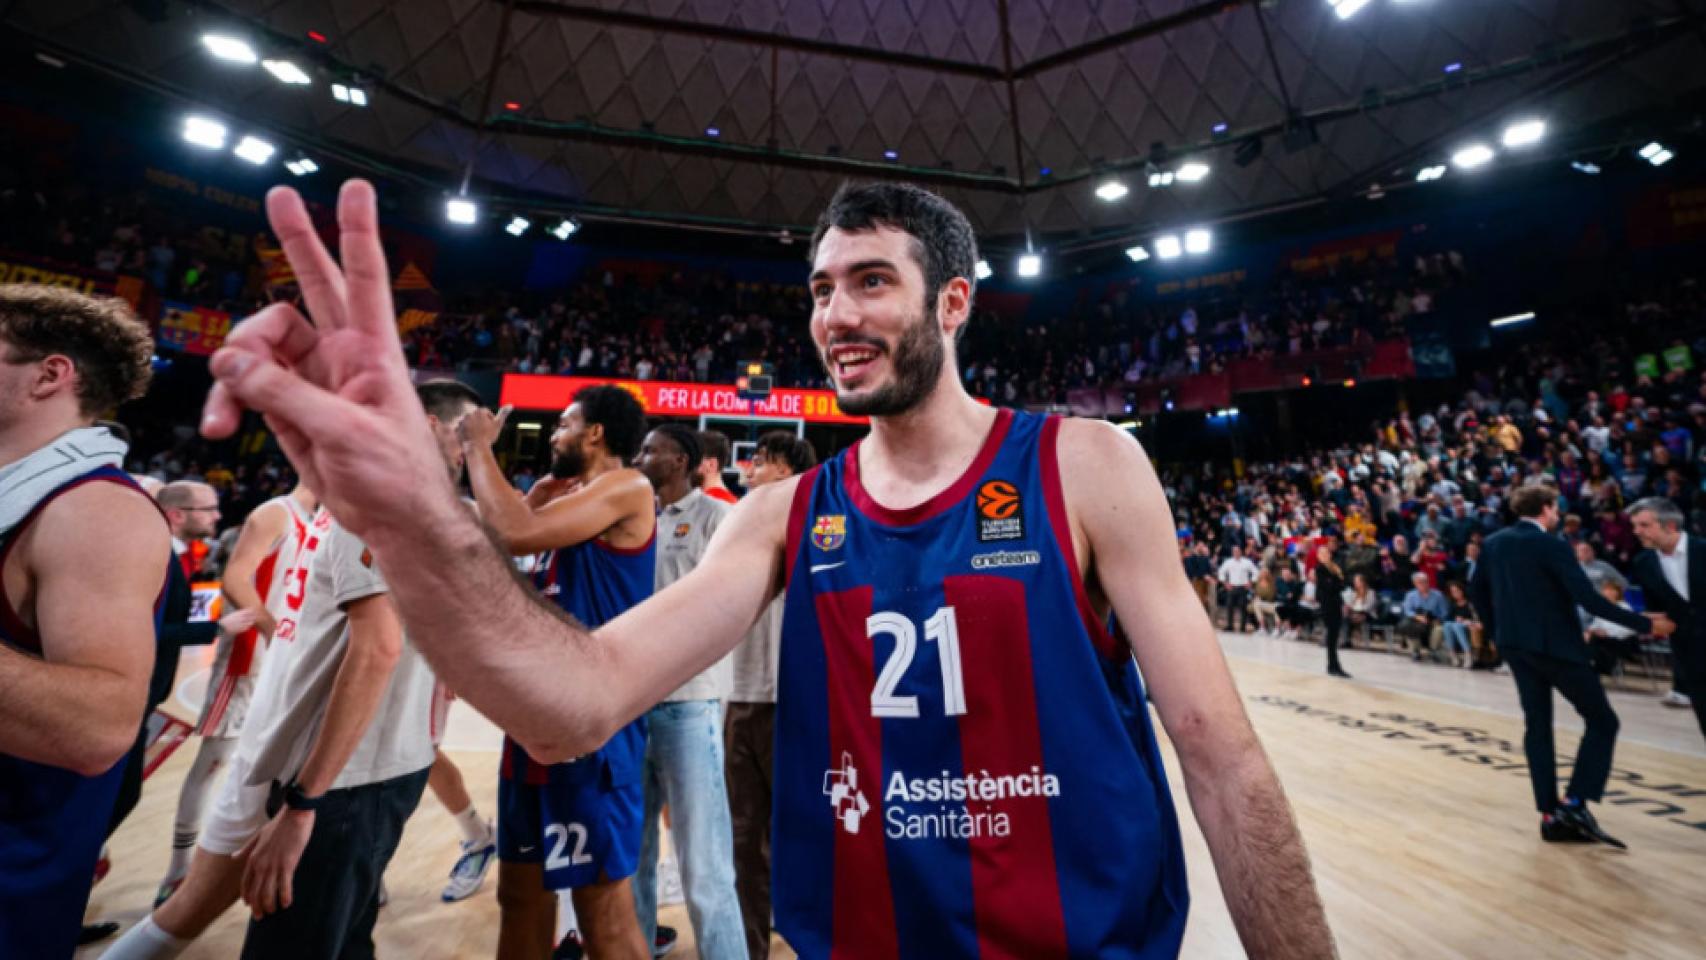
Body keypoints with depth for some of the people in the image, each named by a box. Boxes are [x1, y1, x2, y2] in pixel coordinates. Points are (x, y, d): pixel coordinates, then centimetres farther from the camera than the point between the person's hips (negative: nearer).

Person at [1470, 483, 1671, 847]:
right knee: (1603, 721, 8)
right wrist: (1645, 624, -7)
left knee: (1537, 724, 11)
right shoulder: (1552, 545, -14)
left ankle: (1551, 815, 13)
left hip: (1516, 646, 6)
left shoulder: (1494, 543, 7)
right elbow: (1589, 599, -17)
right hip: (1556, 644, -6)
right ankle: (1574, 803, 0)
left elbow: (1476, 590, 12)